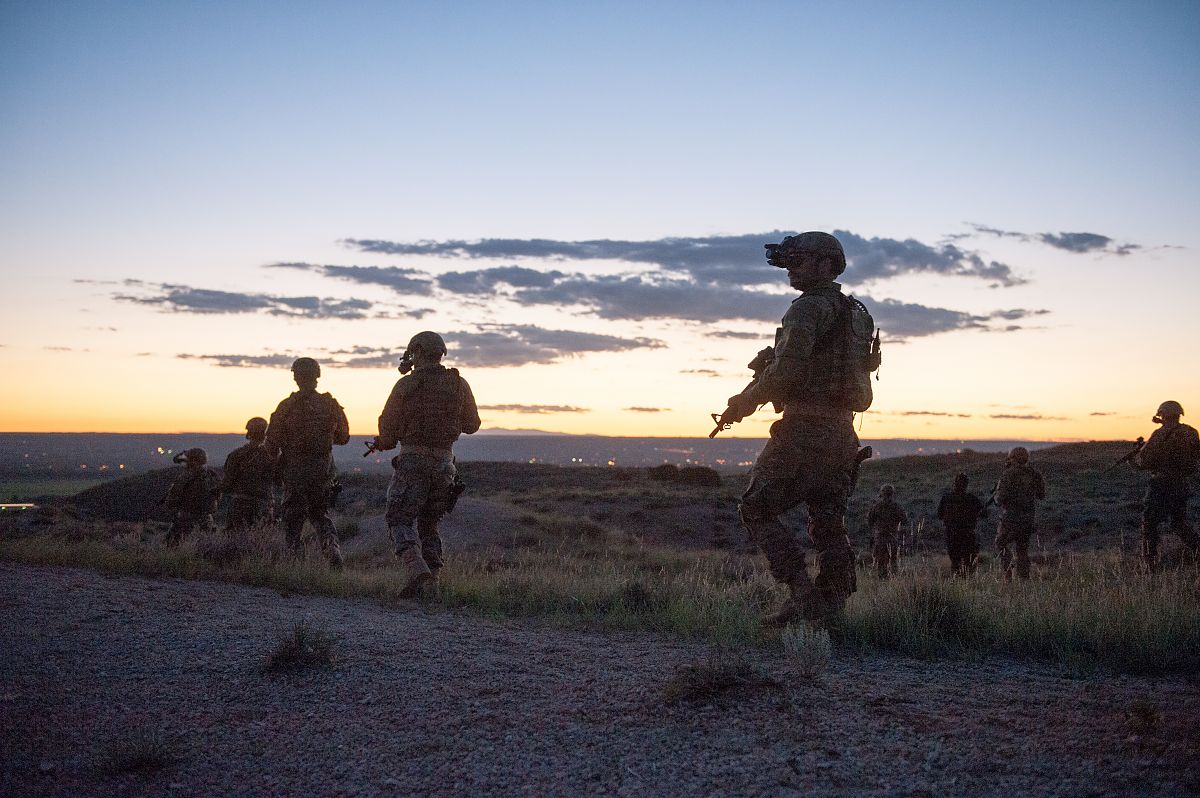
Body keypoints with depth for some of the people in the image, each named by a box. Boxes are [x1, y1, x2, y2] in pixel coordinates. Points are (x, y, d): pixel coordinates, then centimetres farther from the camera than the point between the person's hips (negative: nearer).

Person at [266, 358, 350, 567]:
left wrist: (277, 459, 11)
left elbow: (272, 441, -9)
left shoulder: (287, 406, -9)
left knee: (293, 517, 9)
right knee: (320, 513, 16)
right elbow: (343, 437, 9)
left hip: (295, 469, -3)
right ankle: (332, 548, -5)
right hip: (323, 469, 3)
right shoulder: (330, 405, 0)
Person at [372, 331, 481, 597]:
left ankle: (415, 568, -25)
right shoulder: (459, 384, 3)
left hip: (412, 460, -4)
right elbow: (472, 424, 12)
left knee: (400, 520, -1)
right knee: (428, 522, 18)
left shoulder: (406, 385, -5)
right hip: (444, 461, 4)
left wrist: (384, 443, 22)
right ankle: (432, 576, 9)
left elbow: (387, 425, 0)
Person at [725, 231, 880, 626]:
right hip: (842, 434, 9)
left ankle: (802, 594, -6)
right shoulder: (857, 314, 19)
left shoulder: (809, 308, -10)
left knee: (757, 509, 0)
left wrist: (748, 399, -5)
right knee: (828, 525, 11)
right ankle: (829, 611, 11)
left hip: (804, 430, -9)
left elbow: (786, 370, -21)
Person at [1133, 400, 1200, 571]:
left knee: (1149, 523, 3)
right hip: (1182, 485, 6)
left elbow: (1145, 461, -14)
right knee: (1180, 523, 20)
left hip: (1162, 485, -6)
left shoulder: (1161, 435, -15)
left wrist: (1136, 459, 7)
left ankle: (1150, 563, 2)